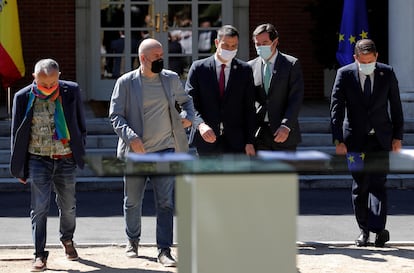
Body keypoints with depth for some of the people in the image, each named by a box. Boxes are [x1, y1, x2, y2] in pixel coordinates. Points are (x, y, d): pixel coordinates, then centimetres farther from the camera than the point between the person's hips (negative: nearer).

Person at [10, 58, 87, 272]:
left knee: (68, 206, 13)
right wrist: (19, 167, 2)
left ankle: (67, 239, 40)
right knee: (39, 208, -5)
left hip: (66, 160, 1)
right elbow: (17, 133, 1)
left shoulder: (71, 92, -4)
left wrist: (81, 154, 8)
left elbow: (81, 125, 7)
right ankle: (40, 254, 2)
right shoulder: (24, 98, -7)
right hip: (38, 159, -1)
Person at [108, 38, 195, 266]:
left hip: (165, 149, 1)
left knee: (165, 202, -6)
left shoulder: (171, 79, 5)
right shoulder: (125, 83, -4)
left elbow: (185, 100, 22)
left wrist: (189, 116, 1)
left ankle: (164, 250, -3)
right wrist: (130, 136, -22)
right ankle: (132, 242, 32)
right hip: (135, 152, -1)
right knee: (132, 202, 11)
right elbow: (115, 115, -6)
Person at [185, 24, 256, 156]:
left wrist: (249, 141, -1)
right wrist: (200, 124, -22)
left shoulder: (245, 70, 6)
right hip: (206, 141, 0)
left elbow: (249, 109, 5)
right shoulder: (198, 68, 2)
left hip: (235, 144, 0)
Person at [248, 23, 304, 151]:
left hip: (284, 132, -3)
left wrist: (286, 126, -18)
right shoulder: (251, 66, 10)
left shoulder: (292, 64, 0)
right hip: (258, 133, 3)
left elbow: (296, 99, -7)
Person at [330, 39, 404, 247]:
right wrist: (338, 141, -12)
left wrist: (397, 136, 3)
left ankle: (378, 228, -17)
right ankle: (364, 230, 14)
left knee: (378, 183, -10)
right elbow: (336, 108, -6)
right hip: (355, 140, 0)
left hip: (380, 138, 0)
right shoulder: (345, 74, -5)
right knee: (359, 186, 5)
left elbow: (395, 106, 5)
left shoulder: (387, 73, -1)